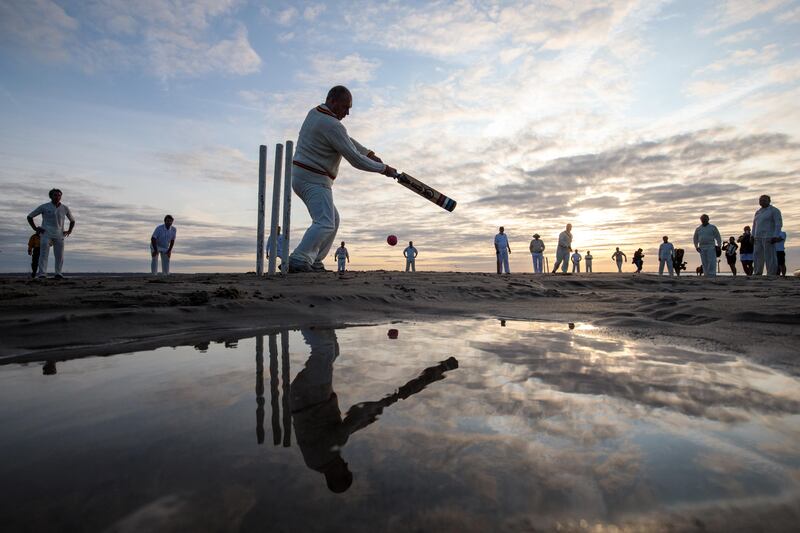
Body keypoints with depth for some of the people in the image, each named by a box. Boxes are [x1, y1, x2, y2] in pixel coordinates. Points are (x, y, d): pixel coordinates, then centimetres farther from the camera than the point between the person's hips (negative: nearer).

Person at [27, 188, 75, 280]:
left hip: (59, 234, 2)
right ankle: (42, 274, -18)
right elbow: (29, 216, 9)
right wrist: (35, 228, -3)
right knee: (44, 253, -12)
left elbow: (72, 220, 24)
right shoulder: (44, 207, 2)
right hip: (46, 233, -2)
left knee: (60, 255, -4)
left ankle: (58, 274, 0)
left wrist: (69, 231, 10)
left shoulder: (65, 208, 9)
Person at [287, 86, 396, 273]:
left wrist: (369, 153, 14)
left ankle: (314, 263, 13)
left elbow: (346, 139, 20)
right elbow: (355, 159, -18)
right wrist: (383, 169, -8)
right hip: (314, 180, -10)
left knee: (333, 219, 16)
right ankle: (298, 260, -30)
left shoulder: (314, 112, 13)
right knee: (325, 223, -20)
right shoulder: (332, 125, -18)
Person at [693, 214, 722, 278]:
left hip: (711, 248, -3)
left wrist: (719, 246, -6)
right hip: (702, 248, 3)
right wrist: (696, 247, 6)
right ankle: (706, 275, 4)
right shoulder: (698, 229, 13)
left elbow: (718, 237, 3)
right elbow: (695, 239, 18)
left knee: (712, 262, -13)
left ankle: (712, 275, -18)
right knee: (704, 263, 2)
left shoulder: (713, 227, 5)